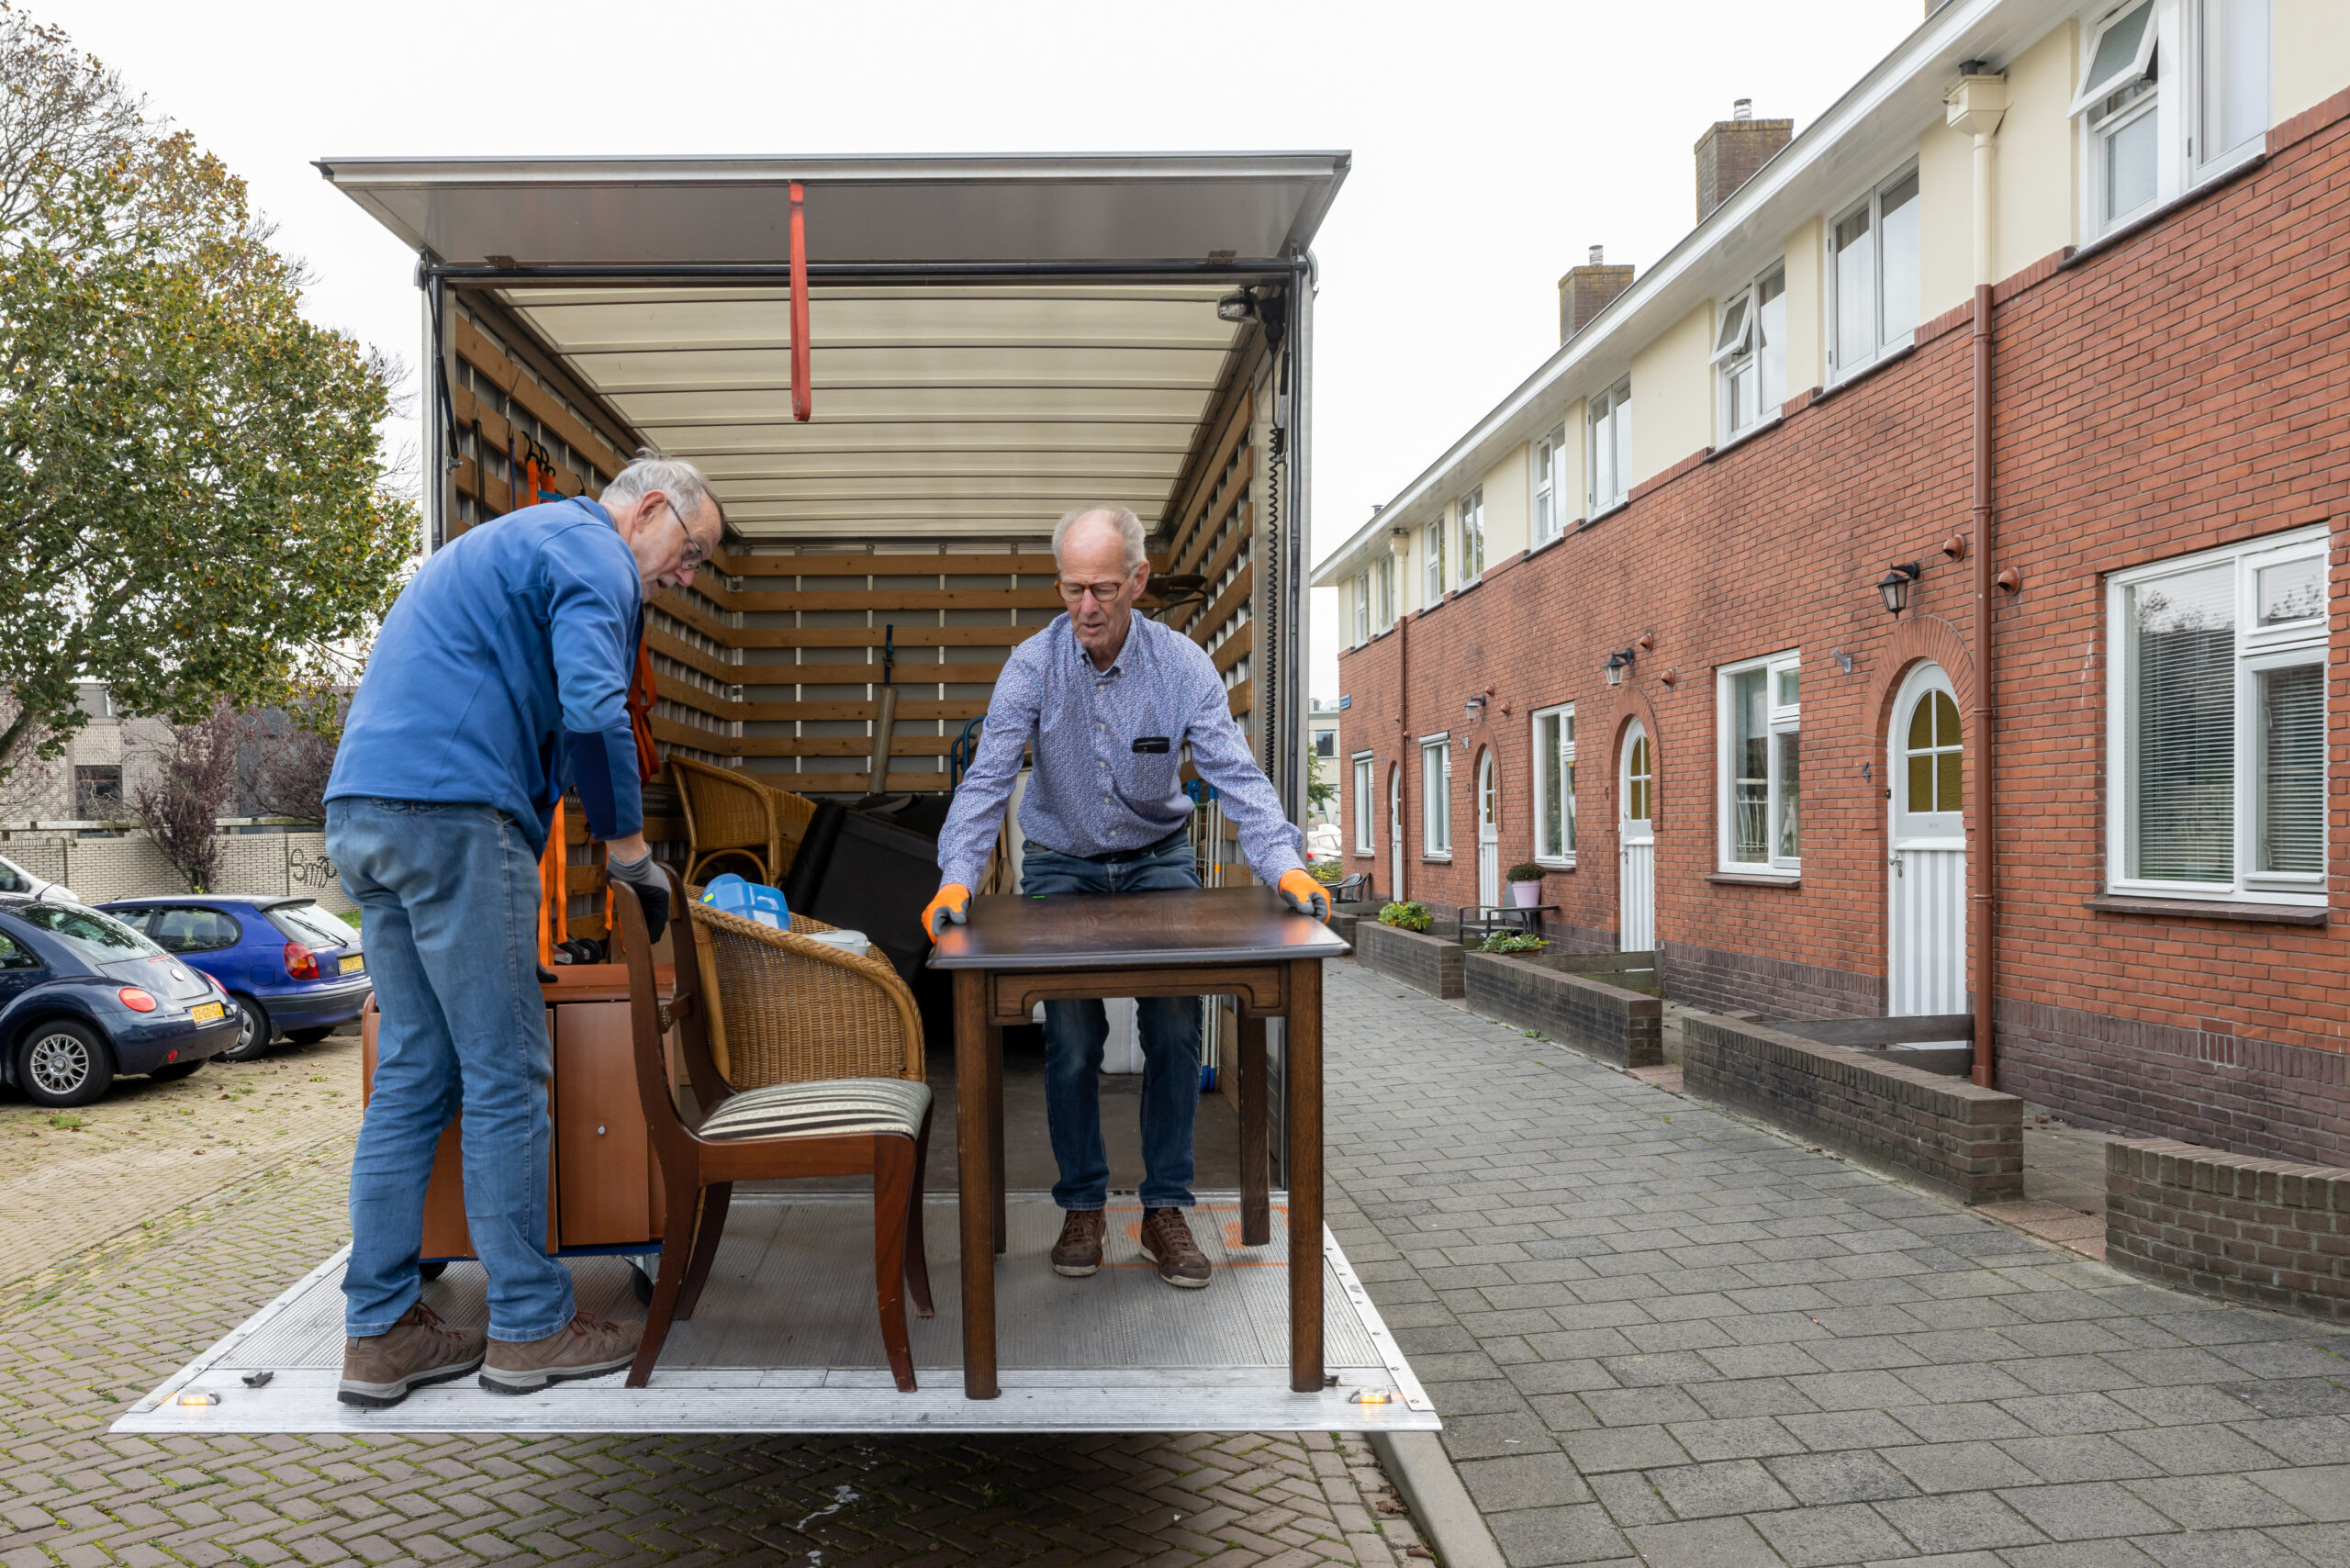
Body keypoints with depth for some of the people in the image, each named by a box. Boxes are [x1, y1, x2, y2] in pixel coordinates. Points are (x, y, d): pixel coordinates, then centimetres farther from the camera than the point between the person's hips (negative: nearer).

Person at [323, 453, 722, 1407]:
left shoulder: (508, 543, 30)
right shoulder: (593, 552, -3)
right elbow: (591, 712, -18)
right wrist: (631, 849, -8)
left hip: (362, 811, 10)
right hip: (452, 811, -10)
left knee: (413, 1072, 11)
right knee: (505, 1075, -3)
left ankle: (380, 1331, 16)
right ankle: (529, 1326, 7)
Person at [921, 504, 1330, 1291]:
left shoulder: (1182, 665, -14)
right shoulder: (1032, 664, -14)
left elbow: (1236, 775, -19)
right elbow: (987, 778, -19)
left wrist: (1284, 865, -35)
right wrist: (957, 875, -35)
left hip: (1158, 860, 0)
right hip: (1061, 865, 0)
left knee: (1176, 1030, -9)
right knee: (1071, 1039, -7)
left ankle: (1165, 1209, 6)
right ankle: (1082, 1205, 12)